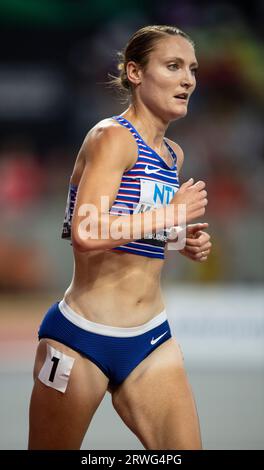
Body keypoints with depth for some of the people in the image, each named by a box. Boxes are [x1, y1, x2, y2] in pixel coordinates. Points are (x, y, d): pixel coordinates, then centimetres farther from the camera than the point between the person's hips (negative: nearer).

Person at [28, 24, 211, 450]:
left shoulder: (174, 155, 11)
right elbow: (86, 234, -28)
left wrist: (185, 242, 7)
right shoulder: (113, 136, -13)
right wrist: (172, 213, -19)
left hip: (152, 340, 7)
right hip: (82, 336, -7)